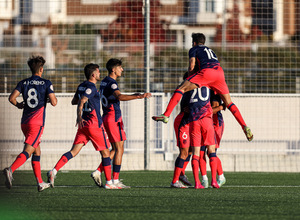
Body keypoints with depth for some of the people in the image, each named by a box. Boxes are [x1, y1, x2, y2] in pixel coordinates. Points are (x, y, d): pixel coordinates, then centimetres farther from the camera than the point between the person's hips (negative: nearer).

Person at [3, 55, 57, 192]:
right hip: (37, 122, -6)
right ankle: (11, 170, -38)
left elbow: (11, 98, -3)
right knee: (28, 151, -14)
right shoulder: (46, 83, -3)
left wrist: (18, 105, 17)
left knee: (37, 151, 17)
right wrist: (52, 98, 15)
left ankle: (40, 183, 18)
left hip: (25, 122, 6)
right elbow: (54, 102, -8)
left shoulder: (23, 83, 7)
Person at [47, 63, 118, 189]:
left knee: (74, 151, 1)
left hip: (83, 124, 8)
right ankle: (109, 182, 7)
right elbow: (81, 102, -26)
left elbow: (74, 101, 24)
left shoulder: (81, 86, 13)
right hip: (95, 124, -8)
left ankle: (54, 171, -16)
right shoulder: (91, 87, -13)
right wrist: (79, 117, -38)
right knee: (105, 152, 4)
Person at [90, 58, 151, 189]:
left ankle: (98, 172, 7)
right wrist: (139, 96, -41)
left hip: (106, 118, 9)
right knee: (119, 150, -5)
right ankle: (115, 180, -6)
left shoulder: (104, 82, 13)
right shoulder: (111, 83, -16)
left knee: (115, 150, 14)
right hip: (114, 118, -9)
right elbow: (120, 97, -34)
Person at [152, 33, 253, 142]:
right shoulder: (210, 50, 39)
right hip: (219, 72, 6)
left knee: (180, 89, -5)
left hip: (207, 71, -6)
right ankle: (245, 127, 4)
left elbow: (192, 66, 7)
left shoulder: (194, 49, 21)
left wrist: (189, 78, 23)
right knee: (228, 102, 14)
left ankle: (166, 115, -19)